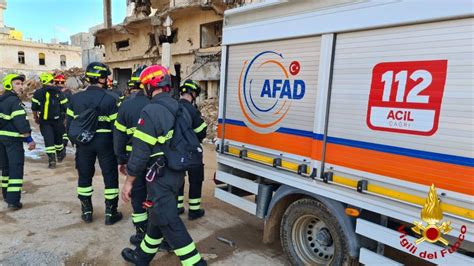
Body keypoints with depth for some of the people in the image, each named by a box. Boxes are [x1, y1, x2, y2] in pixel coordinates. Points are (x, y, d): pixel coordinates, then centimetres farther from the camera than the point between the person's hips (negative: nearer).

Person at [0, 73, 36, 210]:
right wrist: (30, 139, -19)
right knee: (16, 169, -6)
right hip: (13, 139, -9)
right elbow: (21, 122, -21)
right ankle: (13, 201, -7)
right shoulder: (14, 101, -15)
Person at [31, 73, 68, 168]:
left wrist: (36, 118, 13)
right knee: (58, 137, 17)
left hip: (44, 121, -1)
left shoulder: (38, 93, -4)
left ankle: (51, 159, -7)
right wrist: (63, 117, 13)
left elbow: (34, 107, -2)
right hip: (57, 120, 1)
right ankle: (60, 155, 35)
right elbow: (65, 107, -3)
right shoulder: (59, 92, -3)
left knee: (48, 139, 0)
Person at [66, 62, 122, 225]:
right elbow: (115, 126, -12)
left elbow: (69, 123, 5)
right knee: (110, 176, 7)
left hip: (83, 143, 4)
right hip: (105, 142, -4)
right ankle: (111, 213, 14)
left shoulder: (75, 98, 0)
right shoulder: (109, 99, -12)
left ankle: (87, 212, 27)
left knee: (84, 176, 17)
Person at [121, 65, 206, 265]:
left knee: (168, 221, 0)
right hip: (177, 173, 9)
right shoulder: (178, 108, 6)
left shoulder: (151, 112, -19)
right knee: (159, 215, 20)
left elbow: (140, 151, -18)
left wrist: (129, 181, -8)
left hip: (161, 177, -9)